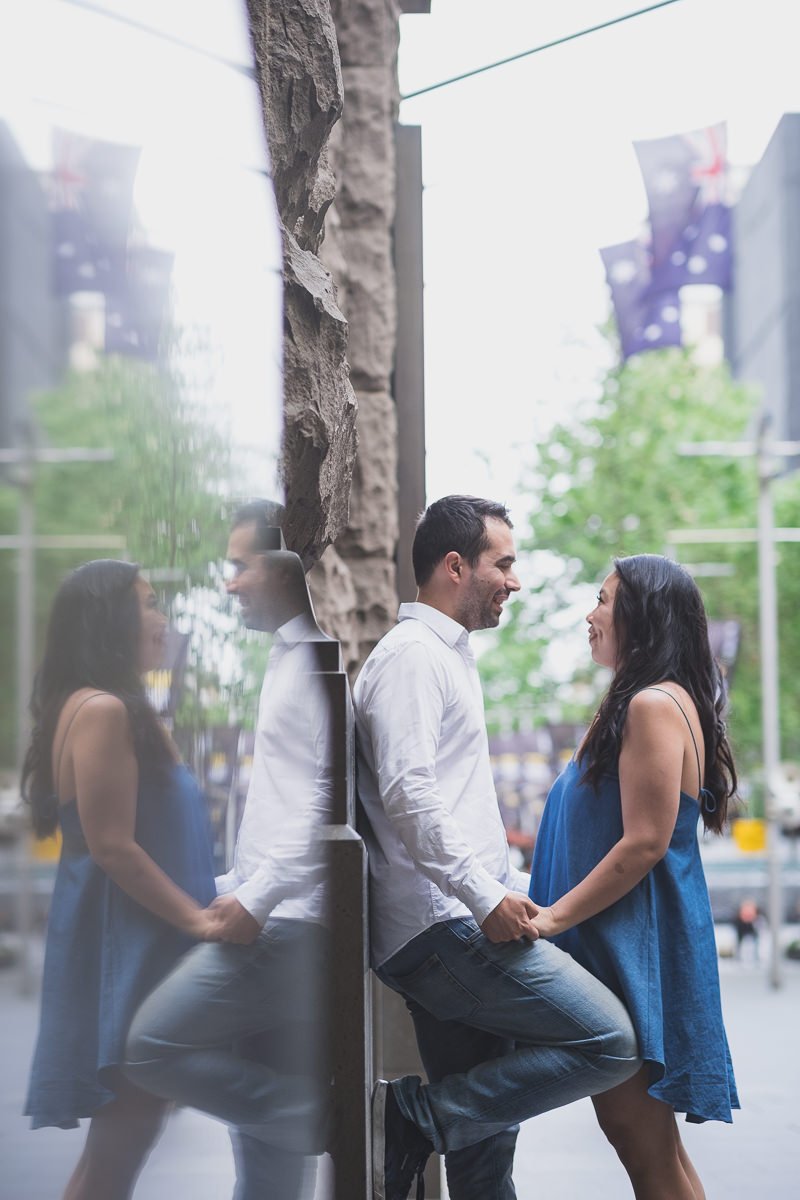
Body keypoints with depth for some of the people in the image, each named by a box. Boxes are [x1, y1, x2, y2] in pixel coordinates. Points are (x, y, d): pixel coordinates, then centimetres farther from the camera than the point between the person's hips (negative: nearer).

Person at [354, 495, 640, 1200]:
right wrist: (487, 899, -21)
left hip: (461, 928, 10)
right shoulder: (410, 654, -8)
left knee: (483, 1125, 9)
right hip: (445, 927, -10)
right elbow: (407, 793, -20)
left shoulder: (448, 657, 24)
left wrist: (514, 887, 20)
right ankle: (409, 1118, -12)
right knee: (610, 1042, -14)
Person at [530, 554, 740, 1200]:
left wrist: (556, 915, -16)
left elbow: (645, 843, -20)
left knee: (647, 1145, -6)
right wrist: (553, 910, 16)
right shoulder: (640, 704, 18)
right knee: (644, 1143, 11)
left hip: (636, 949, -10)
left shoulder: (654, 705, -14)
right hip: (614, 947, 10)